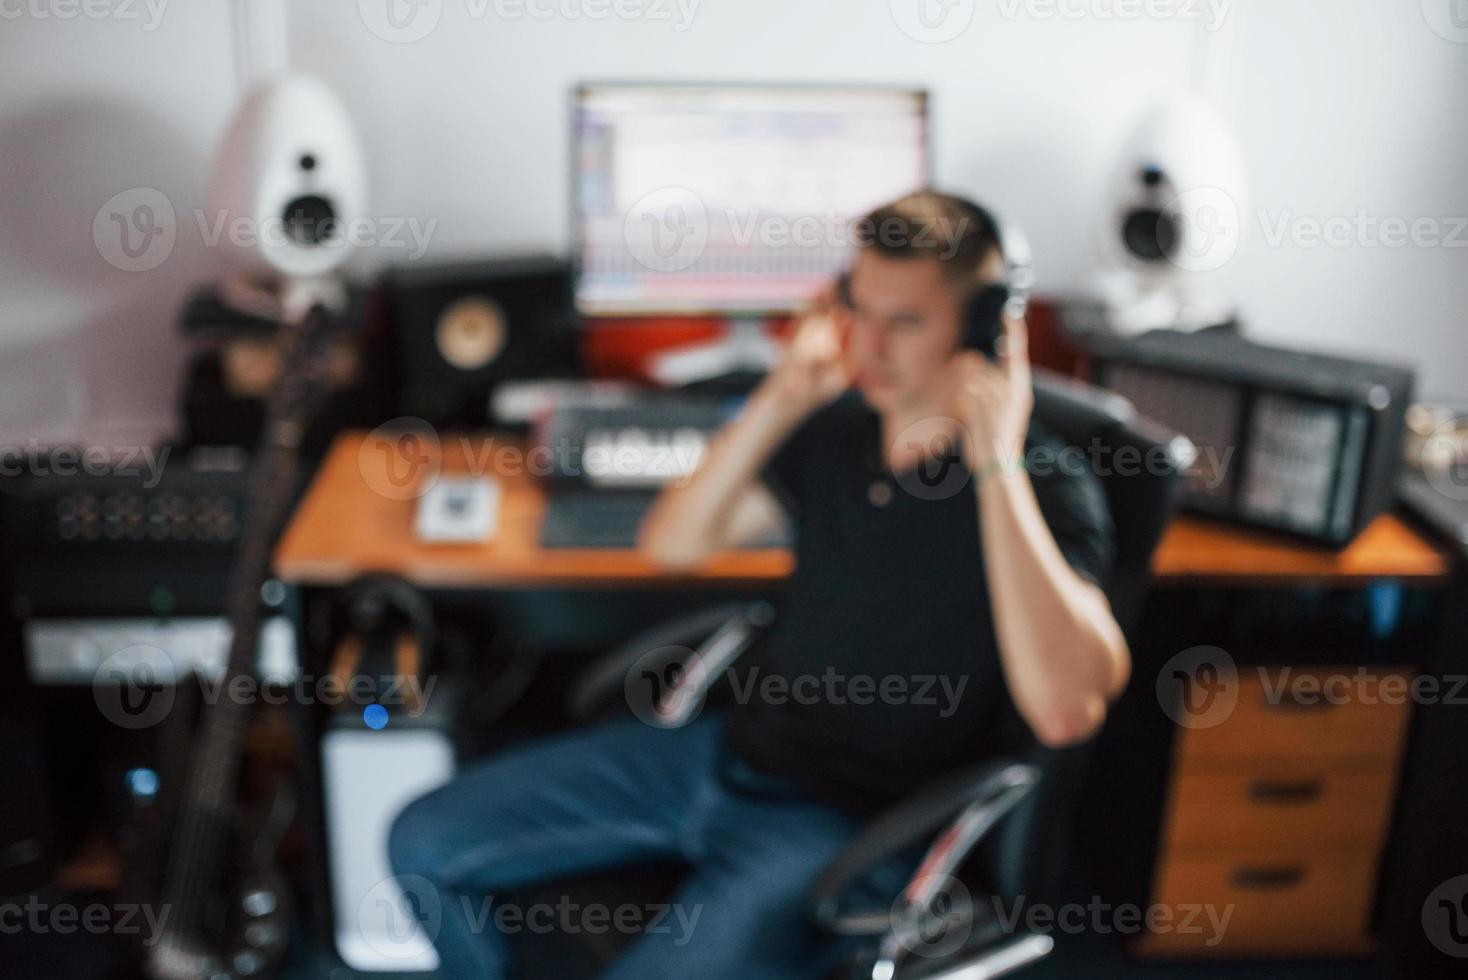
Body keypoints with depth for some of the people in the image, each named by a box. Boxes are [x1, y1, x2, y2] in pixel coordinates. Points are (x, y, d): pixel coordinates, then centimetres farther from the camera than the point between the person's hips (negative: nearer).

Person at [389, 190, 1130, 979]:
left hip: (847, 823, -6)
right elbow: (673, 543, 4)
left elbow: (1066, 711, -33)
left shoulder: (1042, 488, -17)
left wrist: (998, 465, -33)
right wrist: (782, 397, -10)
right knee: (427, 841, 4)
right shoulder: (838, 424, 2)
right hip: (727, 746, 6)